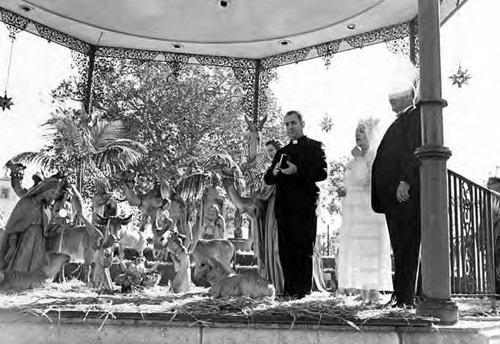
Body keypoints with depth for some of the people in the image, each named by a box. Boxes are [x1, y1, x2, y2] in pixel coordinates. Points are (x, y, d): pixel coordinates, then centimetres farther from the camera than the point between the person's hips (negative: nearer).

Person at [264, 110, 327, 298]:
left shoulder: (314, 147, 8)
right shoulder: (282, 152, 24)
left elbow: (322, 173, -6)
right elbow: (268, 179, 19)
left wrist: (298, 171, -17)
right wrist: (274, 172, -3)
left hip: (304, 205, -5)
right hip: (283, 206, 5)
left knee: (303, 249, -6)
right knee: (286, 250, 3)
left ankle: (303, 290, 0)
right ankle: (289, 290, 9)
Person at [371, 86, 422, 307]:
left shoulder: (416, 115, -2)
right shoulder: (399, 121, 25)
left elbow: (416, 150, -14)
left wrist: (405, 181, -21)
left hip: (406, 192, -9)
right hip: (393, 193, 9)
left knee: (407, 245, -6)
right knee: (400, 246, 9)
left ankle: (406, 297, -3)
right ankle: (401, 294, 15)